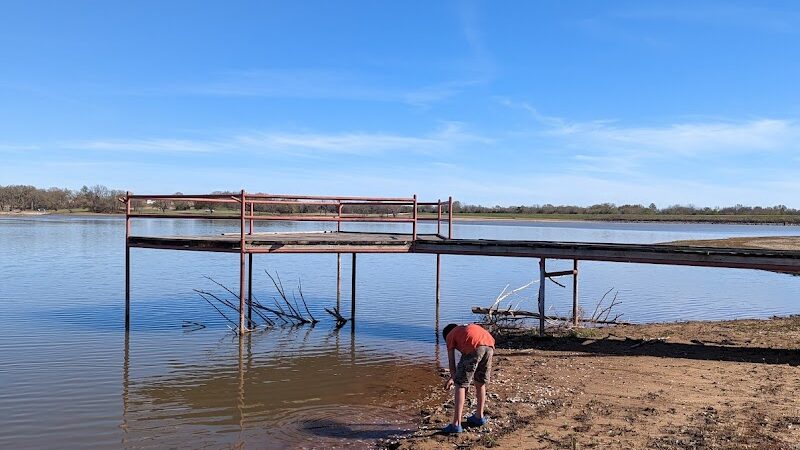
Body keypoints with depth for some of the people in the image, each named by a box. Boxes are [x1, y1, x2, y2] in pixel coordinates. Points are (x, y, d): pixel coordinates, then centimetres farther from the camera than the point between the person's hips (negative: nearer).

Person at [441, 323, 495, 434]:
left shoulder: (449, 336, 26)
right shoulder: (469, 327, 41)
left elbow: (452, 362, 21)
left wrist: (454, 378, 31)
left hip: (474, 348, -6)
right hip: (489, 346, 6)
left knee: (460, 385, 5)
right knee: (480, 382, 24)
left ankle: (456, 424, 3)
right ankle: (479, 417, 37)